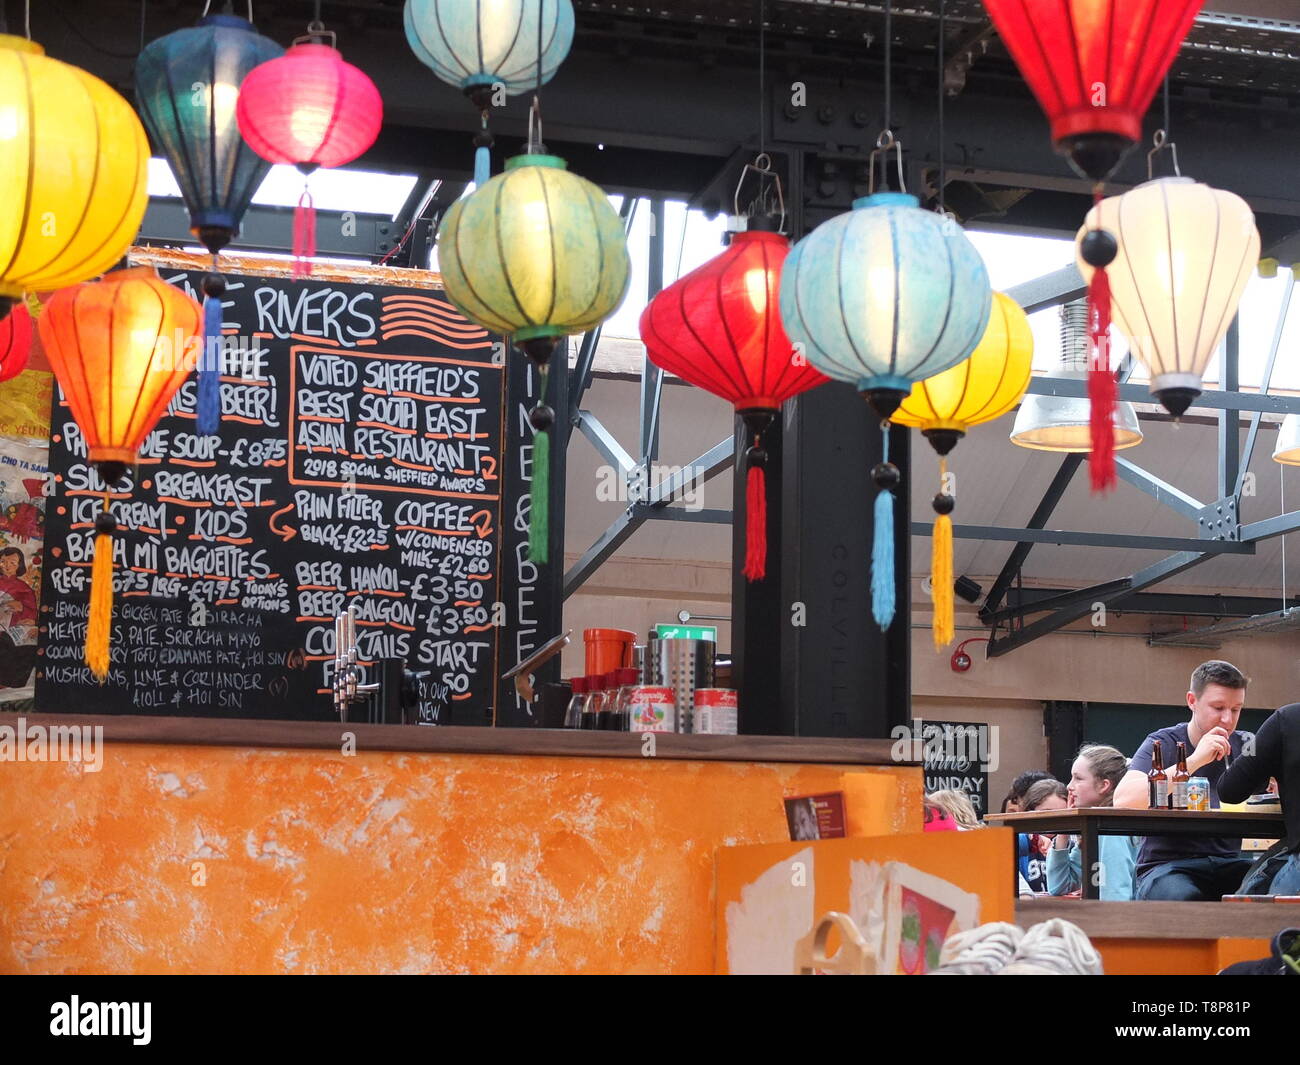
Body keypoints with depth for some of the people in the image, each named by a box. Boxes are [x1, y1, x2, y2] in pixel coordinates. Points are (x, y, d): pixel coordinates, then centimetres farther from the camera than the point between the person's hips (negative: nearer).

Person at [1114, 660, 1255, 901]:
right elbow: (1122, 800, -20)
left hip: (1228, 862, 4)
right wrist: (1196, 760, -22)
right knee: (1181, 898, -38)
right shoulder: (1164, 743, -2)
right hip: (1166, 865, -4)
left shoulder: (1244, 745, 11)